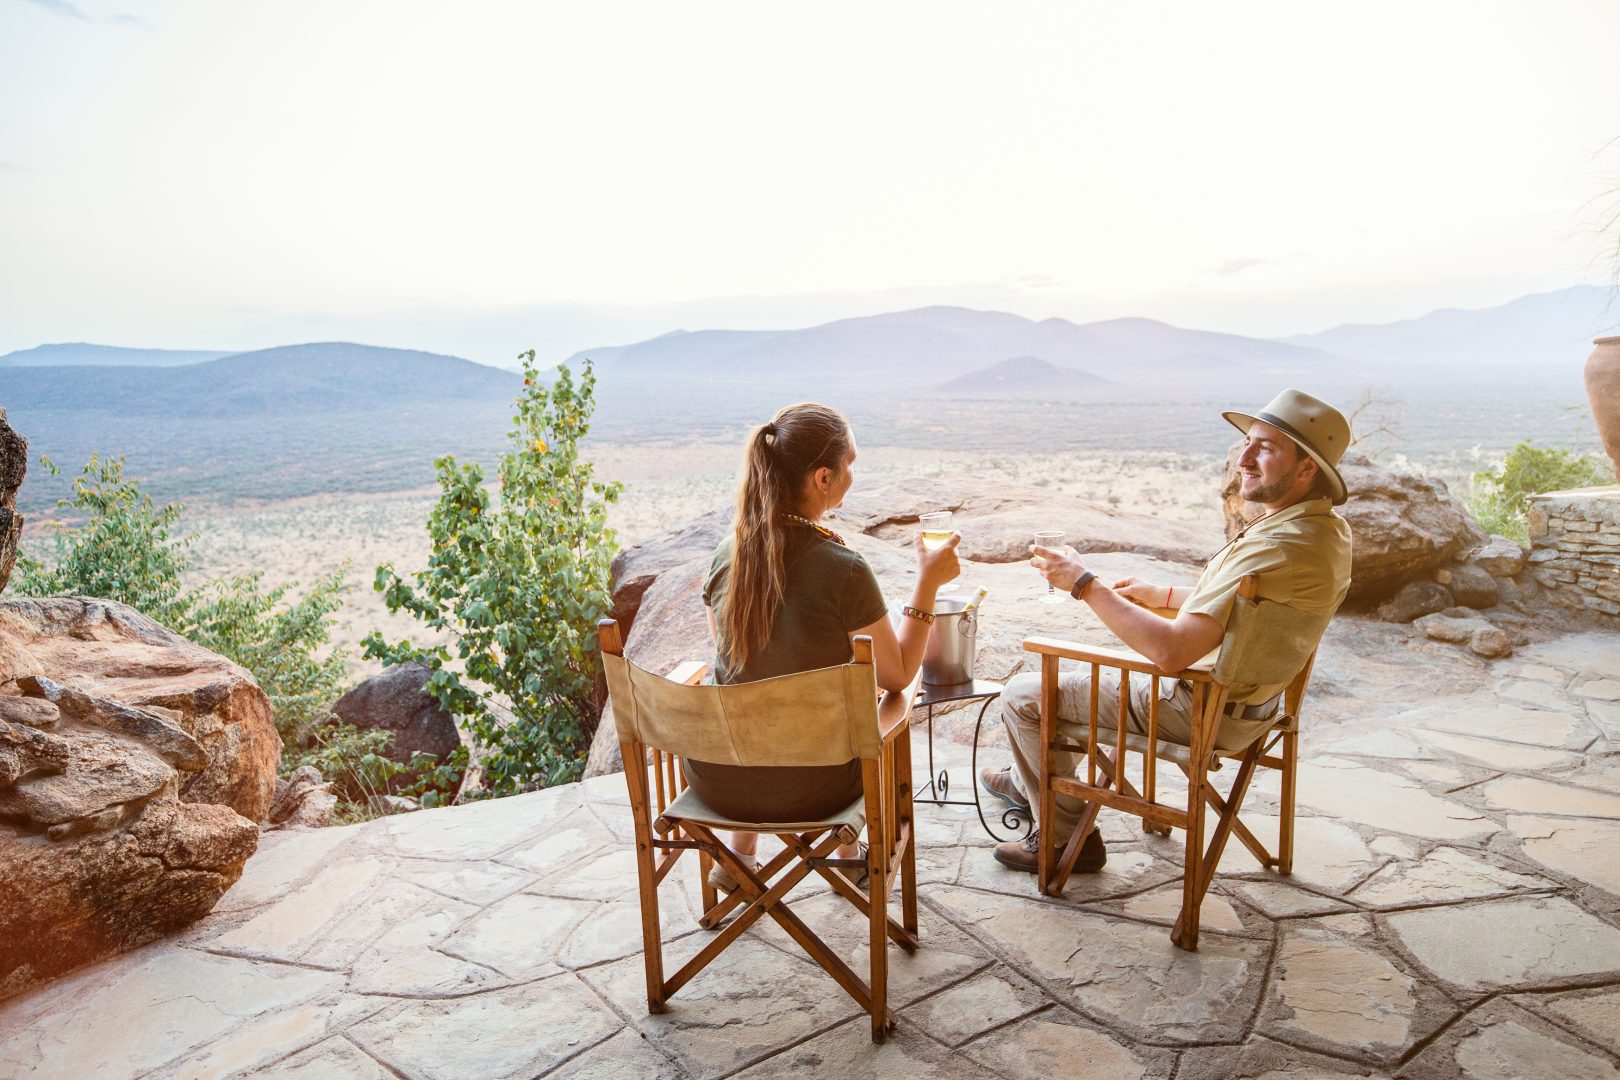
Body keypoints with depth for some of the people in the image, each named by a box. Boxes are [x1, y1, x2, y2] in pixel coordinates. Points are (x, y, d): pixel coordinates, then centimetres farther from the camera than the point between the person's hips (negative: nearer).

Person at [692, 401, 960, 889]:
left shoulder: (727, 553, -7)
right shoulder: (844, 569, -23)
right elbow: (896, 676, -9)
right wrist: (928, 582, -5)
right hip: (805, 790, -3)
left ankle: (737, 856, 39)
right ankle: (850, 854, 46)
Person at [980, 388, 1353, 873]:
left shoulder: (1277, 547, -33)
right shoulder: (1329, 526, 0)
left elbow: (1172, 651, -36)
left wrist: (1084, 584, -28)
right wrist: (1165, 595, 18)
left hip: (1199, 712, -10)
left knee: (1023, 696, -4)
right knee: (1082, 670, 30)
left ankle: (1068, 836, 13)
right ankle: (1029, 780, 47)